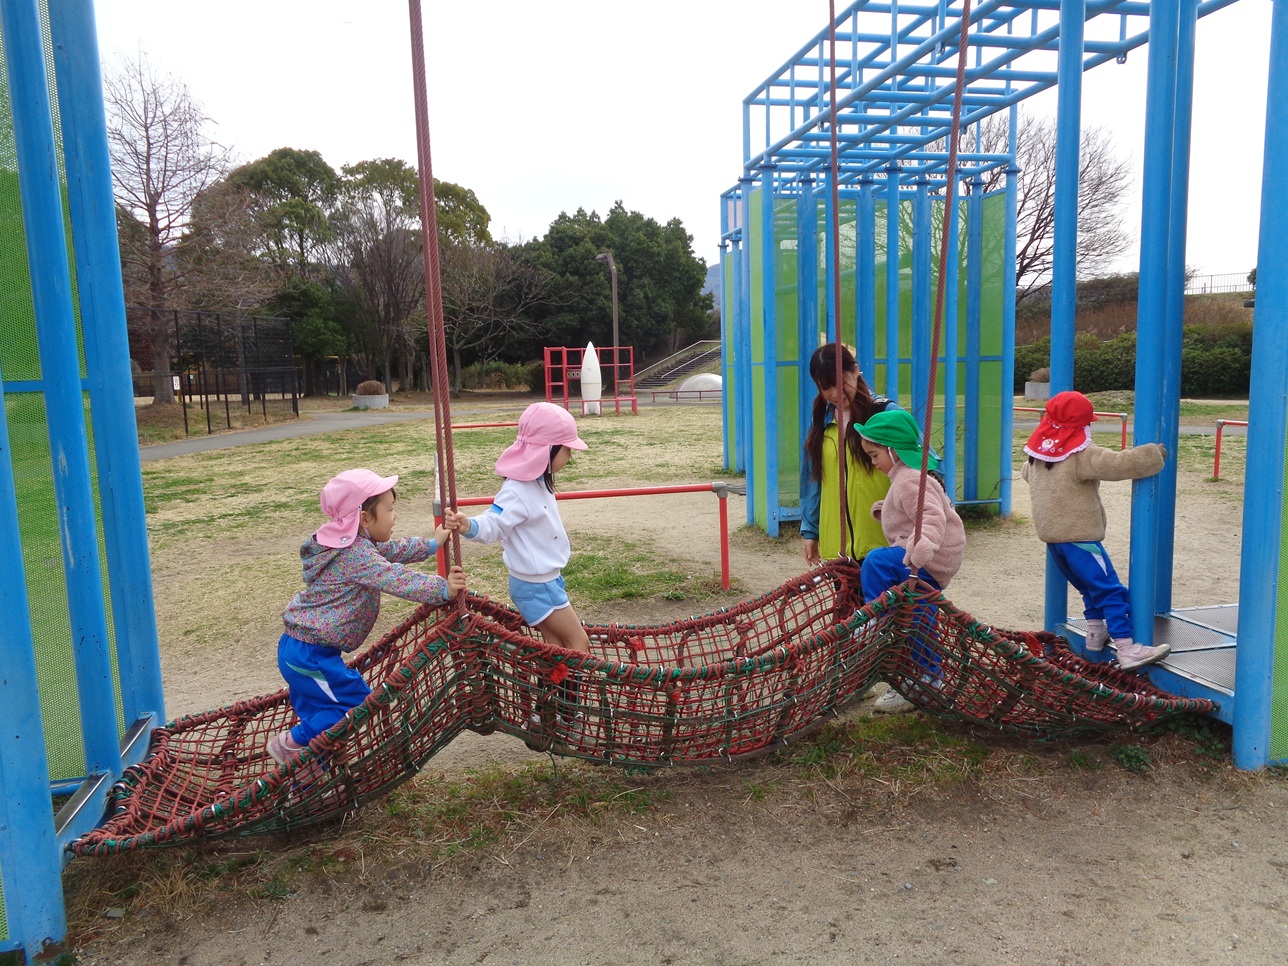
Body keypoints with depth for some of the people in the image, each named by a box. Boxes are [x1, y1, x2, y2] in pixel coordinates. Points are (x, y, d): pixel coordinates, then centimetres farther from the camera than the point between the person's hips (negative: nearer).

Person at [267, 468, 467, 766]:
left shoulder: (351, 544, 8)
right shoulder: (357, 554, -23)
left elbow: (393, 550, 19)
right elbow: (398, 580, -33)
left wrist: (432, 544, 17)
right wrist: (443, 588, -34)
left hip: (298, 645, 10)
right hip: (311, 655, -10)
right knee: (357, 704, -2)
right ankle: (291, 743, 9)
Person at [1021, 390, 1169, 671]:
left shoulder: (1038, 451, 9)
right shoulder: (1082, 456, -15)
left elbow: (1027, 474, 29)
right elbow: (1120, 464, -23)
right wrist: (1156, 454, -8)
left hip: (1051, 536, 8)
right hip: (1079, 535, -8)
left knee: (1089, 585, 24)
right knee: (1110, 590, -6)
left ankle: (1096, 634, 31)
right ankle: (1128, 650, -9)